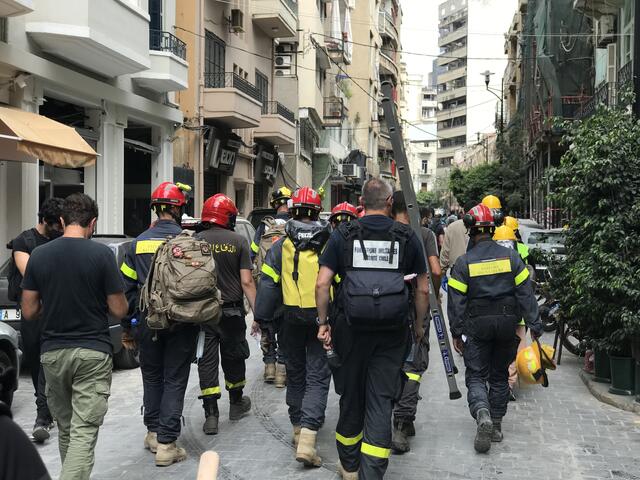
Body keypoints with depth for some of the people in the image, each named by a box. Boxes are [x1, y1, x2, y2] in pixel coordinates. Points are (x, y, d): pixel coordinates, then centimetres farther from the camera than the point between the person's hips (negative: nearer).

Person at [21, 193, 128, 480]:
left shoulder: (38, 255, 0)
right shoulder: (102, 254, -10)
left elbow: (29, 312, 3)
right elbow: (119, 310, -7)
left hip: (52, 352, 4)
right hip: (93, 352, -4)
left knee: (65, 429, 19)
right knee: (84, 432, -4)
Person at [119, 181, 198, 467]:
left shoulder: (138, 243, 1)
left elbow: (126, 288, 4)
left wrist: (126, 327, 11)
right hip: (181, 323, -3)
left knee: (152, 377, 19)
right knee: (174, 381, 4)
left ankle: (153, 433, 28)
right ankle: (166, 443, 4)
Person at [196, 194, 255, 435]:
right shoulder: (238, 241, -6)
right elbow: (246, 281, -8)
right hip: (232, 311, 0)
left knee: (207, 361, 6)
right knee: (233, 358, 17)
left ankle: (211, 415, 4)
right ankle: (236, 404, 34)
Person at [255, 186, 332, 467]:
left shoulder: (282, 245, -2)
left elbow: (268, 284, -3)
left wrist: (261, 317, 4)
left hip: (292, 318, 2)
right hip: (322, 318, -1)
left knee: (295, 373, 18)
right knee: (318, 377, 1)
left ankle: (298, 429, 29)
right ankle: (308, 438, -12)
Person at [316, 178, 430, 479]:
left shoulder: (343, 235, 0)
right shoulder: (407, 237, 2)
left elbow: (322, 283, -5)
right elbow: (423, 289, 6)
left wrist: (323, 322, 4)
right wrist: (419, 325, 17)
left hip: (352, 327, 1)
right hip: (392, 330, 0)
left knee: (351, 397, 15)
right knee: (381, 401, 4)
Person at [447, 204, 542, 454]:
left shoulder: (464, 262, -7)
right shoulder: (511, 257, -2)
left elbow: (456, 301, -6)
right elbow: (526, 294, -2)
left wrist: (456, 333, 2)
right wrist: (534, 325, 3)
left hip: (478, 325, -2)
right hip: (507, 324, 3)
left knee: (476, 375, 6)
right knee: (499, 375, 17)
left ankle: (482, 413, -20)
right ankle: (496, 425, 21)